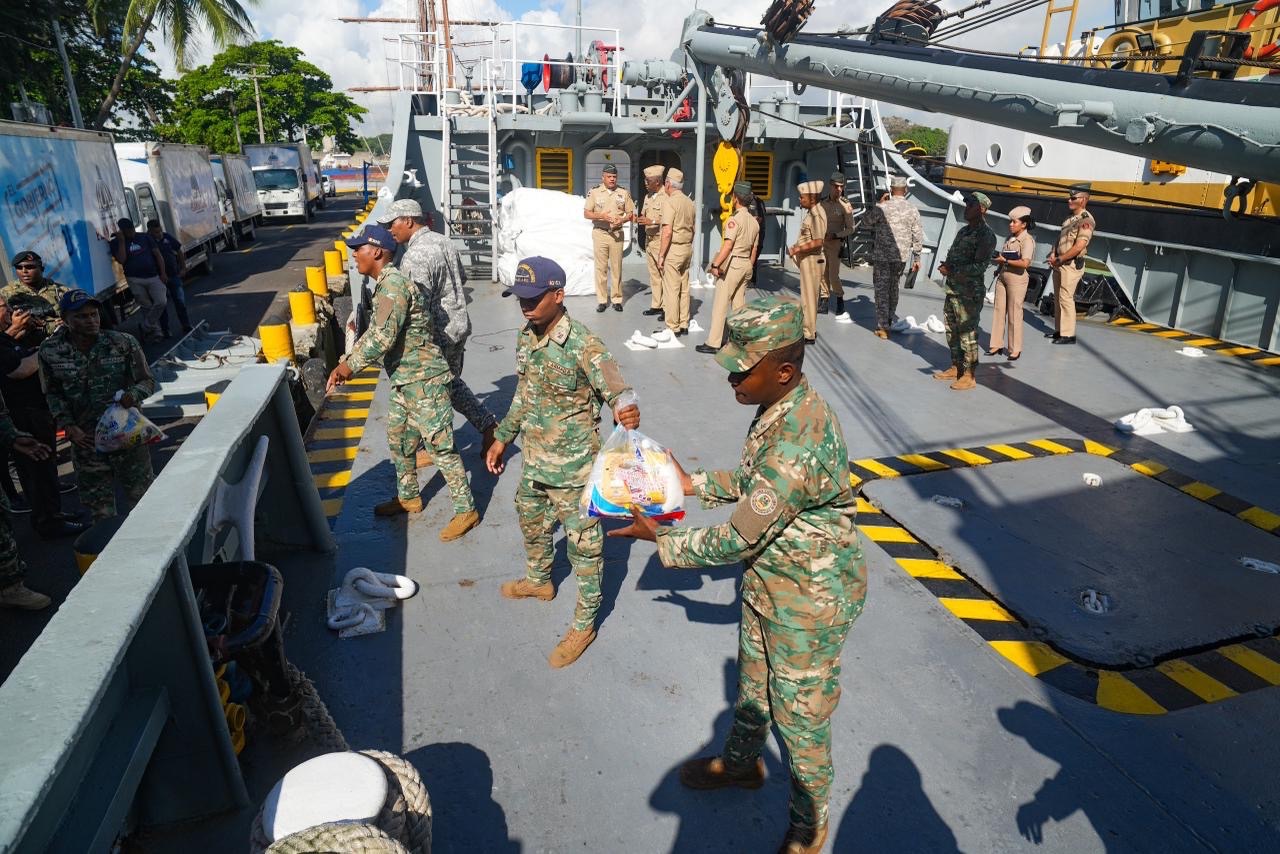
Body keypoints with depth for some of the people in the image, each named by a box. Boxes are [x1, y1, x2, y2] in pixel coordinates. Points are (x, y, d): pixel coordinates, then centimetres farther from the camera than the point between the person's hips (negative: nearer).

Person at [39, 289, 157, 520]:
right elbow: (52, 394, 7)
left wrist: (134, 395, -23)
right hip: (84, 438, 2)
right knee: (99, 506, 14)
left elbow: (147, 381, -1)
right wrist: (67, 425, -6)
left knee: (142, 492, 8)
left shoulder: (123, 343, -8)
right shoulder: (50, 352, -4)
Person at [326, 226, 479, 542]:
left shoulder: (393, 285, -20)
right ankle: (408, 497, 38)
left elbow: (382, 338, -27)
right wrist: (344, 362, 15)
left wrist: (351, 366, -16)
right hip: (405, 380, 11)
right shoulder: (384, 285, 13)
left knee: (440, 445, -5)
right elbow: (373, 332, 22)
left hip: (423, 380, -11)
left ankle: (466, 510, 5)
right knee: (398, 439, 21)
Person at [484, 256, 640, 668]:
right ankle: (539, 580, 57)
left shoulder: (583, 345, -23)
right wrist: (503, 438, 19)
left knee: (584, 546, 7)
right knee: (532, 524, 29)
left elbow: (615, 390, -32)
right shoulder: (526, 337, 0)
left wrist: (626, 411, -56)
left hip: (574, 468, -8)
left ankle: (584, 624, 25)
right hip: (534, 461, 8)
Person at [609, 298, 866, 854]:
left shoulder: (798, 442, -36)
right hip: (768, 579, 9)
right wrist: (695, 483, 5)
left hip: (810, 598, -9)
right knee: (753, 682, 29)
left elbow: (739, 538, -28)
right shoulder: (783, 407, -6)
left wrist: (663, 542, -16)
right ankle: (741, 761, 56)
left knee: (800, 714, 13)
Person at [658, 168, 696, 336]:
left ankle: (672, 327, 0)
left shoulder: (669, 201, -13)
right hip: (688, 247, 8)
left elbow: (667, 232, -19)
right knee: (684, 288, 12)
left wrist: (661, 254, -15)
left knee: (671, 289, -3)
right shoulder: (689, 202, 10)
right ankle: (684, 325, 17)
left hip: (673, 248, -8)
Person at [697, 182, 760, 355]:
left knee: (720, 303, -5)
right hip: (746, 264, 8)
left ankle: (713, 342, -6)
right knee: (739, 303, 13)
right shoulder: (754, 222, 10)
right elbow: (755, 248, 14)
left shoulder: (735, 219, -13)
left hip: (732, 264, -8)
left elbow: (728, 245, -21)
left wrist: (715, 264, -22)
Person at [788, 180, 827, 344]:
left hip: (812, 260, -10)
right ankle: (810, 329, 27)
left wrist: (797, 249, -21)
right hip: (807, 259, 10)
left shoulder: (817, 215, -19)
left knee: (809, 297, -3)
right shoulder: (812, 212, 11)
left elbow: (818, 242, -25)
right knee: (808, 296, 16)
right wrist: (796, 246, 11)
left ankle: (809, 335, 3)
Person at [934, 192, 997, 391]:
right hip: (952, 289, 9)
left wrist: (952, 270, -19)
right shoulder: (963, 231, 15)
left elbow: (980, 266, -19)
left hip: (970, 293, -9)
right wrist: (945, 266, 2)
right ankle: (955, 368, 28)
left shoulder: (986, 235, -12)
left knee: (967, 334, -3)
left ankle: (969, 376, 5)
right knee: (952, 331, 16)